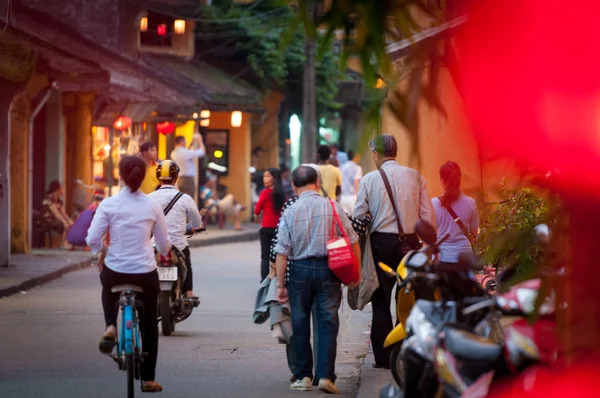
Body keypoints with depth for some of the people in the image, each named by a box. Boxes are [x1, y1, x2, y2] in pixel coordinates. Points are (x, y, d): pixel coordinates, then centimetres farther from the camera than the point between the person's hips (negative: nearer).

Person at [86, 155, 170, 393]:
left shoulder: (108, 204, -8)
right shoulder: (153, 207, -5)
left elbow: (92, 238, -10)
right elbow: (164, 244, 4)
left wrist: (100, 252, 12)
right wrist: (165, 253, 28)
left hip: (115, 272, 0)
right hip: (145, 274, 0)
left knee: (108, 287, 39)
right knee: (148, 326, 17)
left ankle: (110, 327, 14)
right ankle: (148, 379, 20)